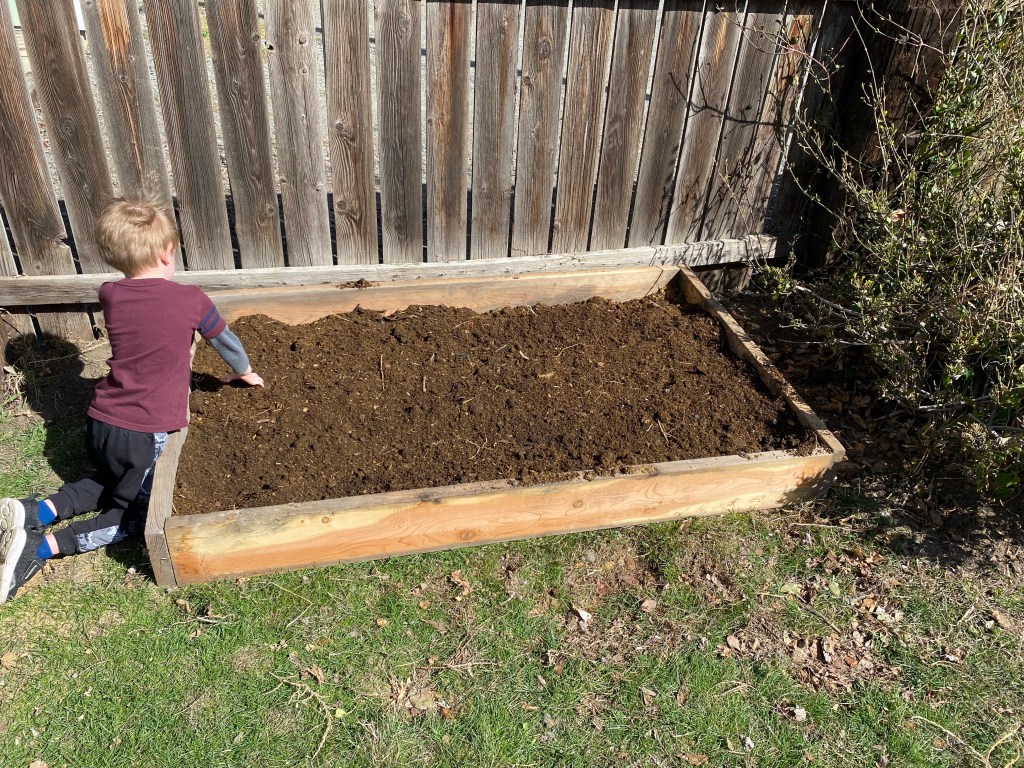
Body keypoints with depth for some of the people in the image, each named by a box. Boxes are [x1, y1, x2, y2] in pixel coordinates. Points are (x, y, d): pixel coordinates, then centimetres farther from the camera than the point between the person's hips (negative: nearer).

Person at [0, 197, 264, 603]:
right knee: (132, 513, 16)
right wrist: (245, 373, 27)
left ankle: (35, 511, 7)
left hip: (100, 422, 5)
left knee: (107, 484, 32)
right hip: (144, 433, -5)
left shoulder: (109, 297, 2)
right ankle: (41, 547, -3)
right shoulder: (190, 299, -8)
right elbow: (225, 340, 9)